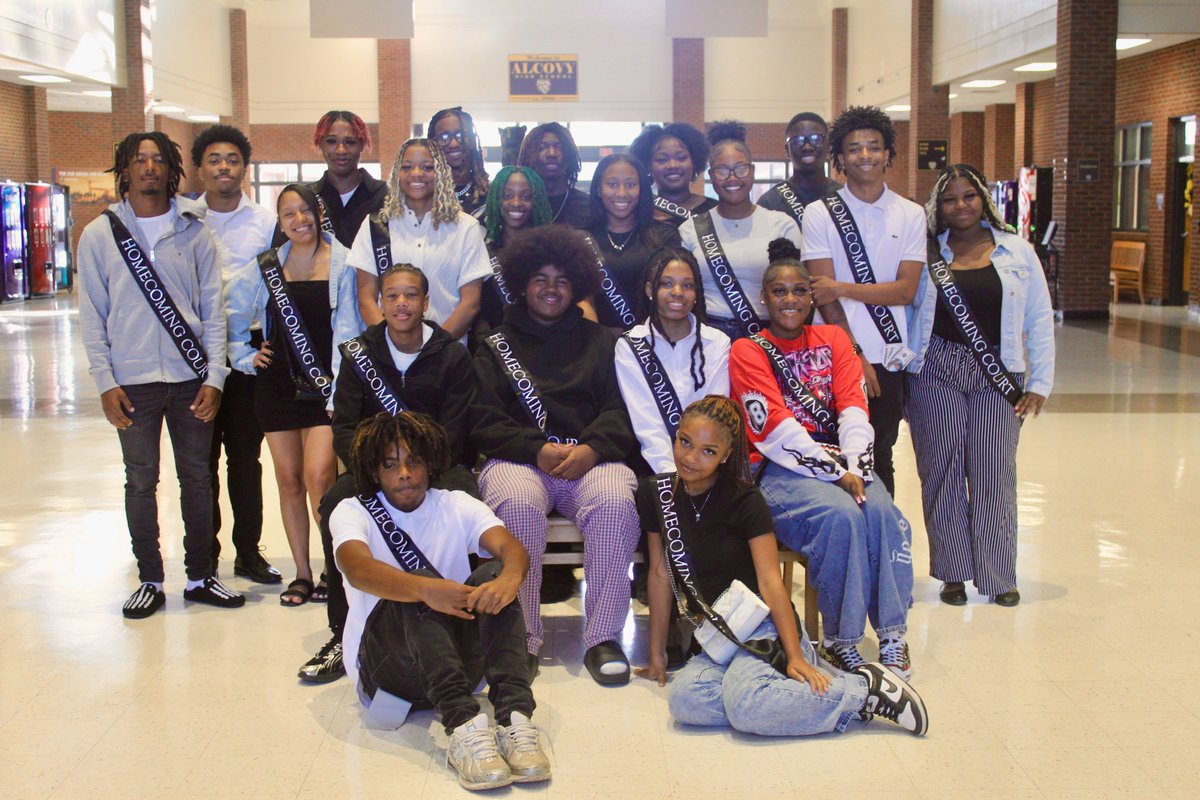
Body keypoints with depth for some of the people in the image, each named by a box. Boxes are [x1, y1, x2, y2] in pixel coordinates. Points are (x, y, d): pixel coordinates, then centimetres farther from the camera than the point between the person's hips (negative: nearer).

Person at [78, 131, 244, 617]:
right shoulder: (100, 234, 3)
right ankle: (150, 581, 17)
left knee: (197, 479, 8)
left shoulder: (194, 231, 5)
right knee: (141, 482, 6)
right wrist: (105, 383, -6)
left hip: (191, 377, 1)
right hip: (132, 380, -1)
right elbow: (92, 315, 2)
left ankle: (200, 577, 19)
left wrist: (214, 377, -3)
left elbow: (212, 309, 4)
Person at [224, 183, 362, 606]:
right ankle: (302, 574, 15)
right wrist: (245, 356, 6)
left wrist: (340, 391, -10)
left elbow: (346, 330, -4)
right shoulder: (265, 266, 8)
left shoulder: (341, 263, -1)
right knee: (288, 480, 6)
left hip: (323, 385, -3)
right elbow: (230, 314, 16)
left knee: (318, 477, -15)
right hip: (277, 384, 4)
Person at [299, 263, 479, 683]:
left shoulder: (453, 356, 0)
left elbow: (452, 435, -8)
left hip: (439, 467, -2)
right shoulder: (359, 354, 5)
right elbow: (344, 429, -2)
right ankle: (343, 633, -21)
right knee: (335, 503, -29)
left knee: (464, 503, -35)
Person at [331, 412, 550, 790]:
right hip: (385, 666, -3)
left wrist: (509, 577, -38)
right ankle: (463, 726, -49)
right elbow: (357, 568, -23)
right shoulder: (352, 511, 0)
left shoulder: (456, 506, 8)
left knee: (494, 573, -24)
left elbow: (511, 547, -12)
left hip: (459, 657, 3)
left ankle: (514, 719, -41)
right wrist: (424, 589, -43)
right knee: (420, 581, -31)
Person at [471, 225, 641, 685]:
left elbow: (621, 410, 8)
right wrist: (538, 450, -10)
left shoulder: (599, 342, 22)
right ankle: (522, 637, -25)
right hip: (518, 458, -1)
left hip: (591, 458, 1)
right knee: (517, 505, -36)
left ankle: (603, 637, -24)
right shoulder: (497, 345, 20)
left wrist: (592, 448, -13)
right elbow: (484, 421, 7)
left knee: (616, 504, -34)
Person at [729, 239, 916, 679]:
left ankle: (892, 634, -17)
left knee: (883, 512, -27)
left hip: (841, 460, 4)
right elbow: (775, 431, -9)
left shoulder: (833, 339, 15)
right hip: (781, 470, -4)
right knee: (842, 516, -32)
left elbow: (854, 411, 3)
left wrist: (855, 468, -15)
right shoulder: (747, 351, 2)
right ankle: (839, 640, -20)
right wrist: (836, 472, -17)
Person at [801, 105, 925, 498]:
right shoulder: (819, 214, 0)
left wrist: (840, 288, -13)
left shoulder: (910, 214, 7)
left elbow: (906, 289, -3)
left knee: (879, 458, 9)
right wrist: (854, 354, -11)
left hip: (889, 359, 2)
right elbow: (823, 295, -5)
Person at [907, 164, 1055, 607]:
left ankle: (999, 576, 10)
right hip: (936, 371, 0)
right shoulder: (927, 253, 7)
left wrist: (1040, 383, 3)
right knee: (941, 470, 2)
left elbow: (1040, 318, 9)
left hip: (997, 374, 0)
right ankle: (952, 573, 12)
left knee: (995, 471, -1)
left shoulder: (1017, 251, 9)